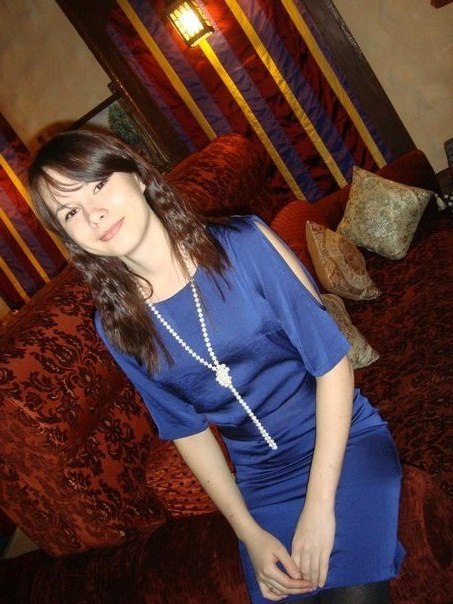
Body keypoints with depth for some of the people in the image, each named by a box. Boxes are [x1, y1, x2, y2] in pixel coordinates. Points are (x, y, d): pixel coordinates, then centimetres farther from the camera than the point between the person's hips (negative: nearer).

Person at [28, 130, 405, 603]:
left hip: (344, 441, -2)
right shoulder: (116, 327, -6)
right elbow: (187, 430, 3)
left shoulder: (242, 243, -16)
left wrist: (319, 505, -16)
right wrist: (249, 533, -3)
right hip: (262, 482, 3)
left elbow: (331, 362, -13)